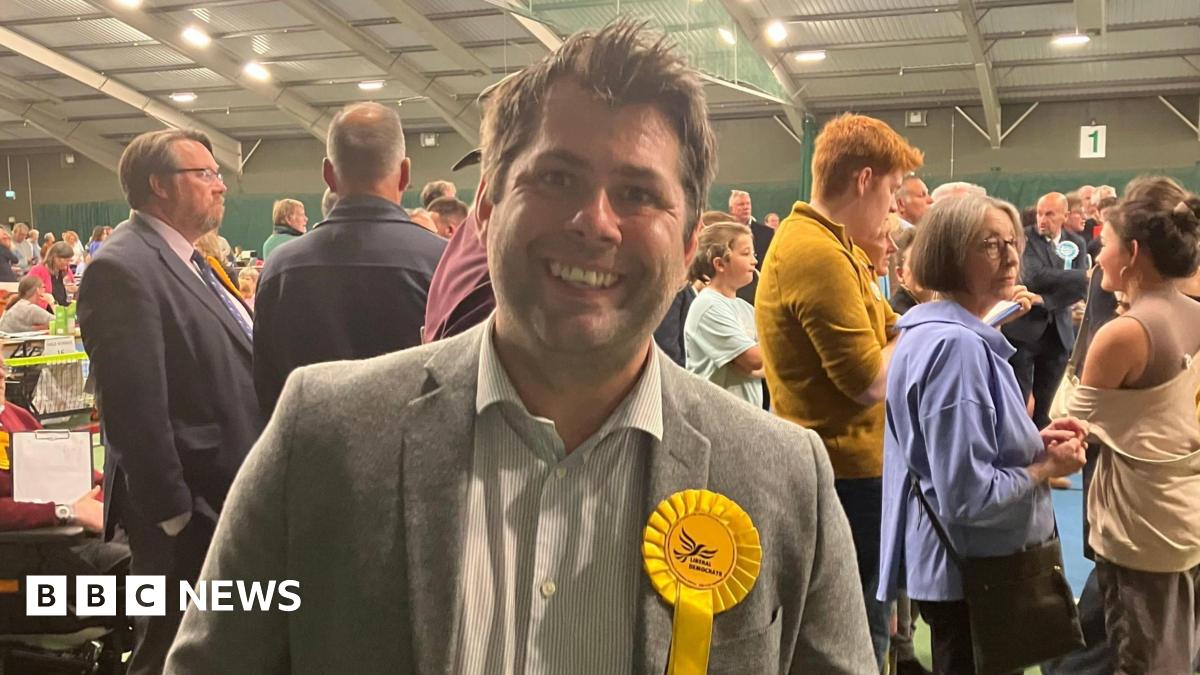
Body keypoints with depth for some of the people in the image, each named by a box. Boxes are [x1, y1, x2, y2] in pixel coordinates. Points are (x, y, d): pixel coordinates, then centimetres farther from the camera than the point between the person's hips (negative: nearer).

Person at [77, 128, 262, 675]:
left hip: (228, 499, 9)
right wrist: (174, 516, -20)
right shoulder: (122, 269, -18)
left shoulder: (189, 260, 12)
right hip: (188, 515, -9)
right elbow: (135, 409, -23)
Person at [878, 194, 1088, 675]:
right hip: (971, 573, -10)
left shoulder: (934, 332, 8)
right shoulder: (957, 345, -24)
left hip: (966, 564, 10)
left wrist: (1034, 443, 4)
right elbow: (967, 495, -28)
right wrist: (1047, 468, -13)